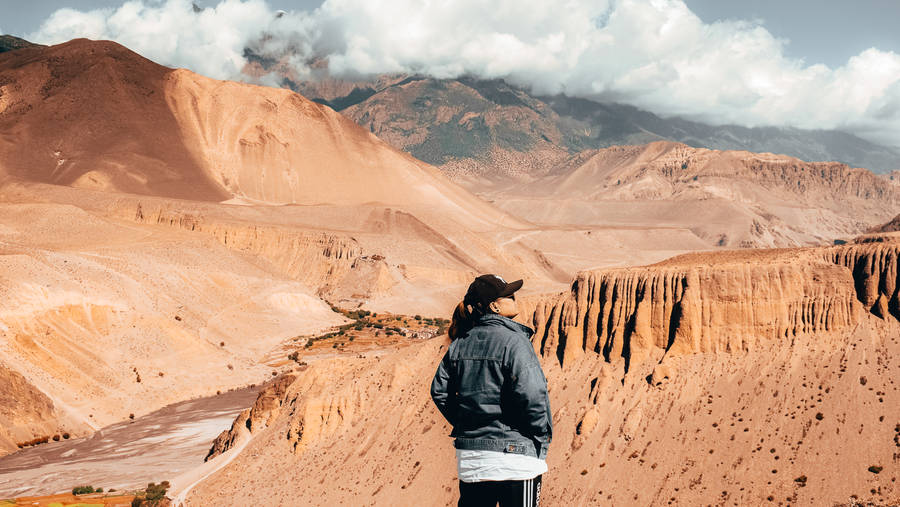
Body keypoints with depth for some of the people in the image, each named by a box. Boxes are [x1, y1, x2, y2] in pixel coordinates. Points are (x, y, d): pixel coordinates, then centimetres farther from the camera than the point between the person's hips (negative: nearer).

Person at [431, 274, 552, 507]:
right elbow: (531, 396, -21)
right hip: (514, 453, -6)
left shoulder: (459, 344, 6)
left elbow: (440, 391, 9)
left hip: (469, 456, 6)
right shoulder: (514, 342, -13)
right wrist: (543, 436, -6)